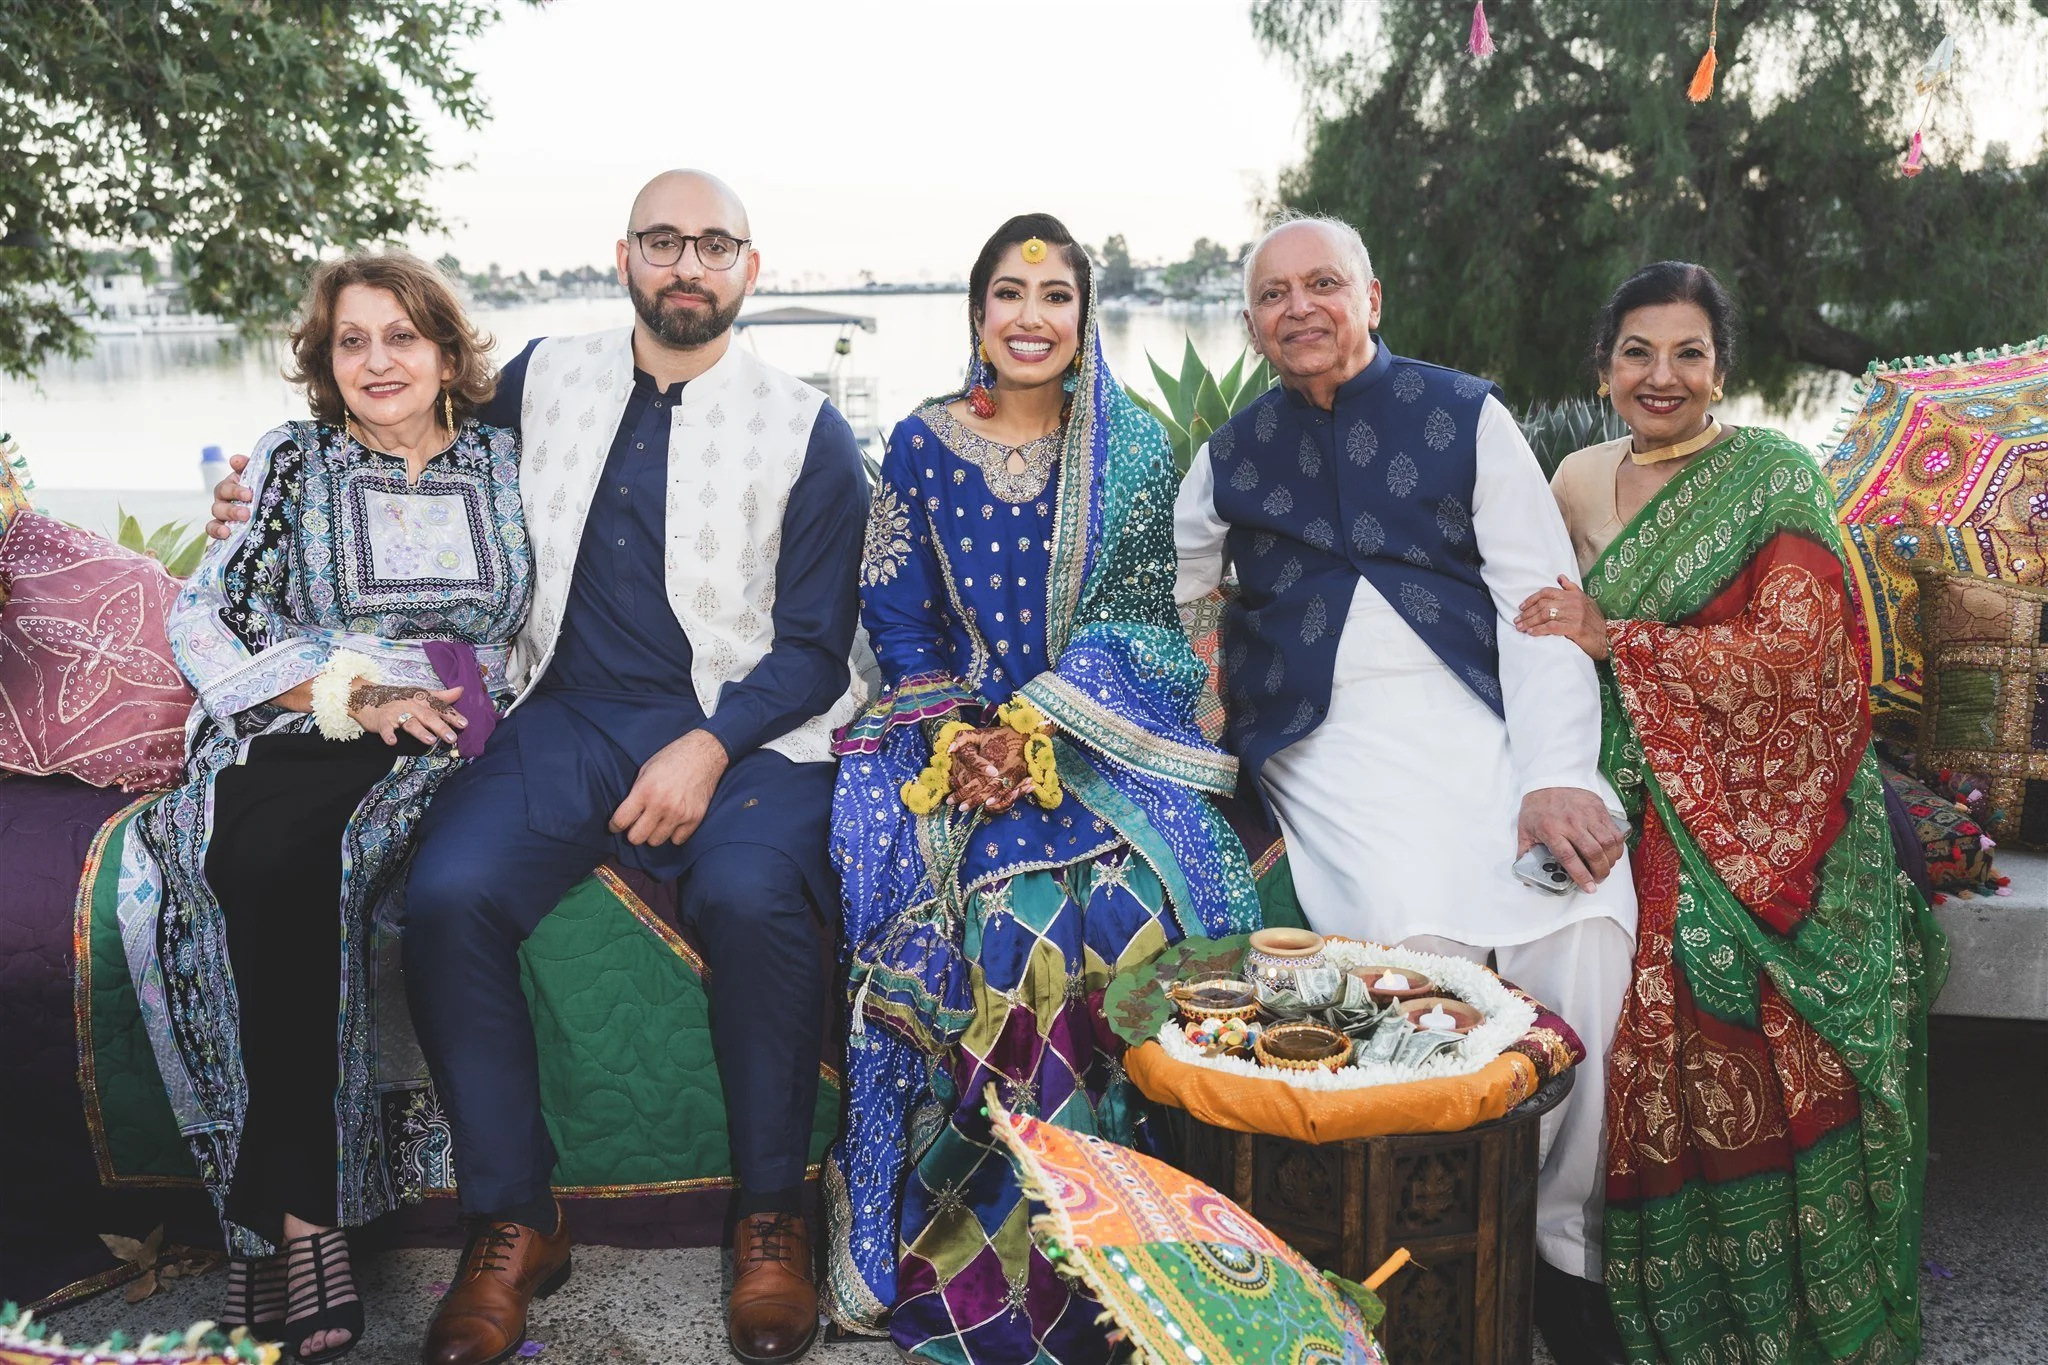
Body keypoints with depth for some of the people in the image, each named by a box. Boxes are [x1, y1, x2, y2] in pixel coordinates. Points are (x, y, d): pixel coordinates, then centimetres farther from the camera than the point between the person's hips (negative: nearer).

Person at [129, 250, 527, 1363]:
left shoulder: (504, 465, 15)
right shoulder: (290, 463, 13)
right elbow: (200, 622, 5)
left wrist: (454, 707, -4)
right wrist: (345, 695, -9)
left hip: (449, 748, 0)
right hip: (293, 737, 0)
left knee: (320, 859, -32)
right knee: (271, 861, -34)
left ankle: (276, 1208, -23)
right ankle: (303, 1219, -27)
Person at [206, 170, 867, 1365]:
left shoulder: (809, 435, 3)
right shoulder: (544, 381, 14)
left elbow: (813, 649, 1)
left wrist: (710, 748, -14)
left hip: (742, 729, -3)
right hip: (568, 718, 3)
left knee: (751, 898, -33)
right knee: (449, 895, -24)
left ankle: (772, 1218, -11)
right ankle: (513, 1223, -7)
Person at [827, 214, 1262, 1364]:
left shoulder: (1133, 449, 6)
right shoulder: (922, 444, 9)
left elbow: (1133, 617, -1)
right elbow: (898, 619, 6)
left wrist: (1033, 730, -16)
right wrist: (960, 737, -11)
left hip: (1107, 724, 0)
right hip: (956, 722, 1)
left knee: (1132, 888, -29)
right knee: (989, 893, -28)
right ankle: (961, 1239, -11)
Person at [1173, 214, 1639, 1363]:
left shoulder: (1465, 416, 11)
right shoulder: (1231, 459, 19)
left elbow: (1541, 602, 3)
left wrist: (1557, 775, -12)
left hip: (1485, 714, 0)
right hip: (1329, 740, 0)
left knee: (1582, 924, -25)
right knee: (1417, 932, -29)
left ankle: (1563, 1248, -6)